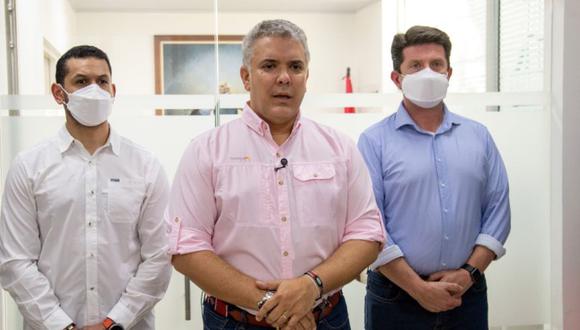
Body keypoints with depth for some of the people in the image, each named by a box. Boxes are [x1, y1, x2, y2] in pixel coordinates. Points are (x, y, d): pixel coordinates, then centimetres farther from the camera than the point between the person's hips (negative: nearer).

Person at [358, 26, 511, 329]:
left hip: (468, 294, 3)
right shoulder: (374, 141, -5)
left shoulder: (479, 136, 7)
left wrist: (469, 272, -7)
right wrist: (419, 289, -13)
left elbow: (497, 210, 4)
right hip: (396, 297, -3)